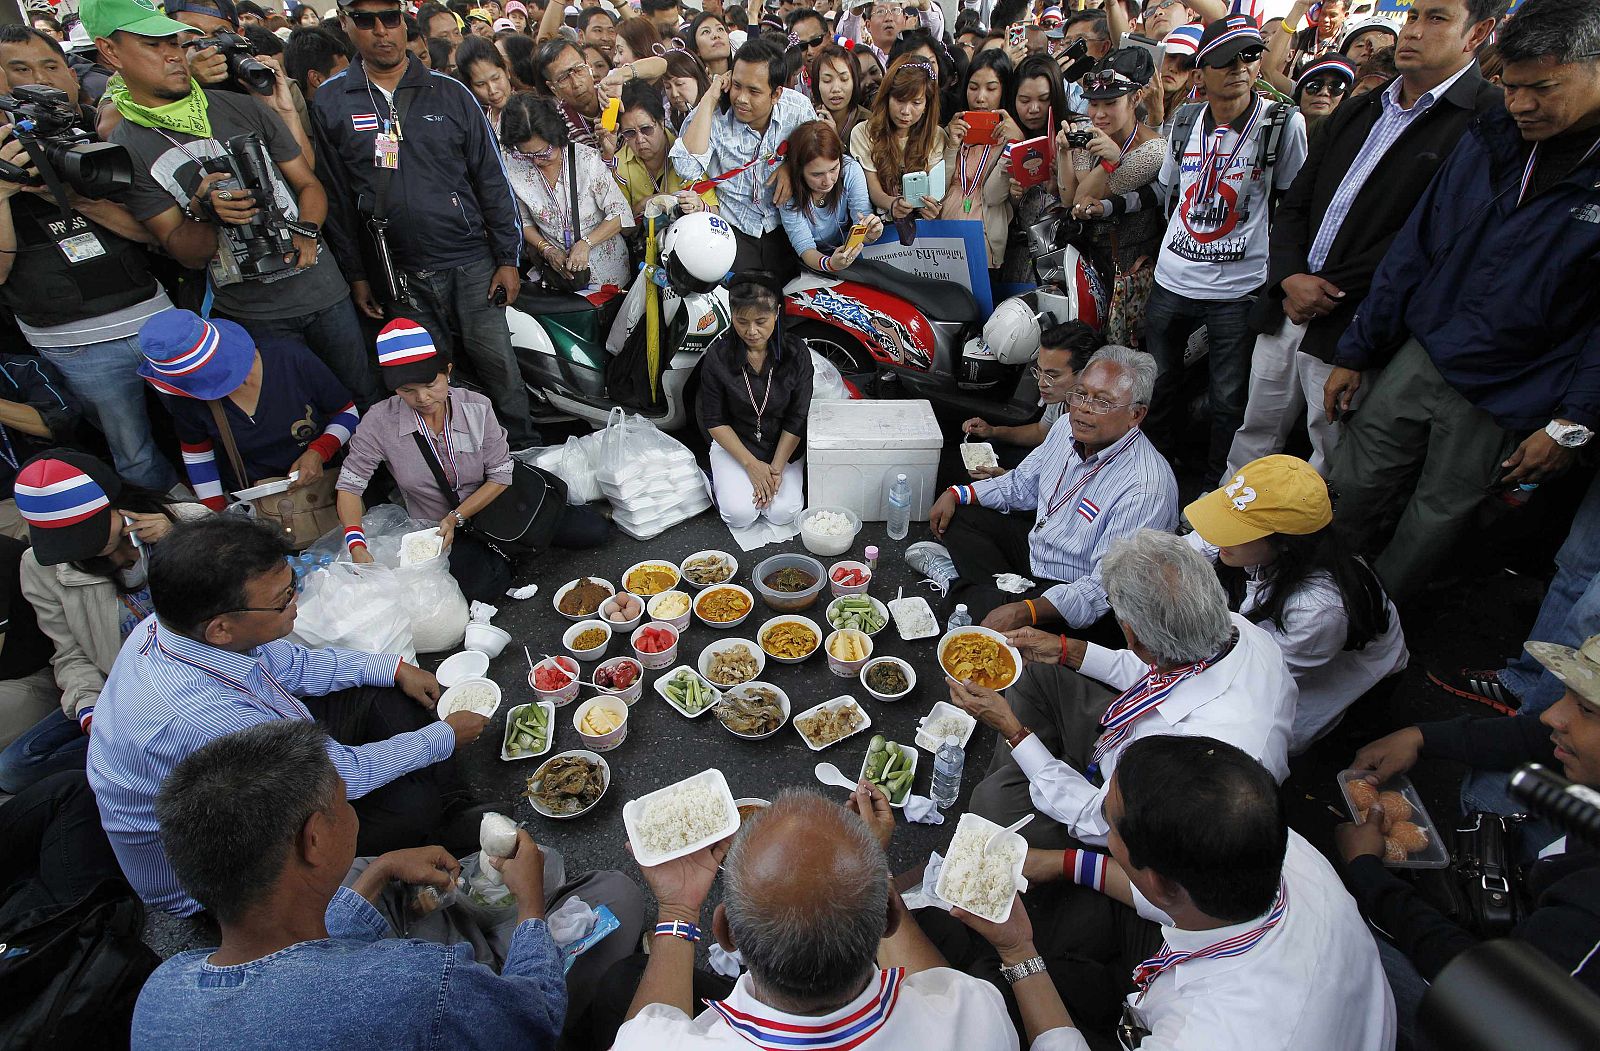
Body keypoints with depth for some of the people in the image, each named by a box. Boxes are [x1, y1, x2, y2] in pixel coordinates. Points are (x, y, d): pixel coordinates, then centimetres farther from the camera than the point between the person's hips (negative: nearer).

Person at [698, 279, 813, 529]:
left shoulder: (796, 352, -14)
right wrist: (752, 464, -16)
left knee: (783, 514, -16)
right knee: (741, 515, -18)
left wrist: (776, 468, -16)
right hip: (734, 443, 0)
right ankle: (721, 481, 14)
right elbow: (714, 420, -10)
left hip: (783, 445, 1)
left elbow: (797, 419, -9)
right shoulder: (718, 356, -15)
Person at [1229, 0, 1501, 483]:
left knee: (1331, 468, 8)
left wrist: (1326, 288, -15)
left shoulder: (1490, 119, -8)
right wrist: (1291, 277, -6)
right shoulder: (1355, 112, 16)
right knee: (1254, 435, 17)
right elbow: (1294, 204, 12)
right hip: (1285, 308, 6)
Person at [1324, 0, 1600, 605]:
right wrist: (1355, 353, 5)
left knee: (1436, 519, 10)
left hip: (1505, 398, -3)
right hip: (1418, 359, 4)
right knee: (1352, 488, 7)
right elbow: (1413, 251, 6)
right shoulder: (1487, 143, 2)